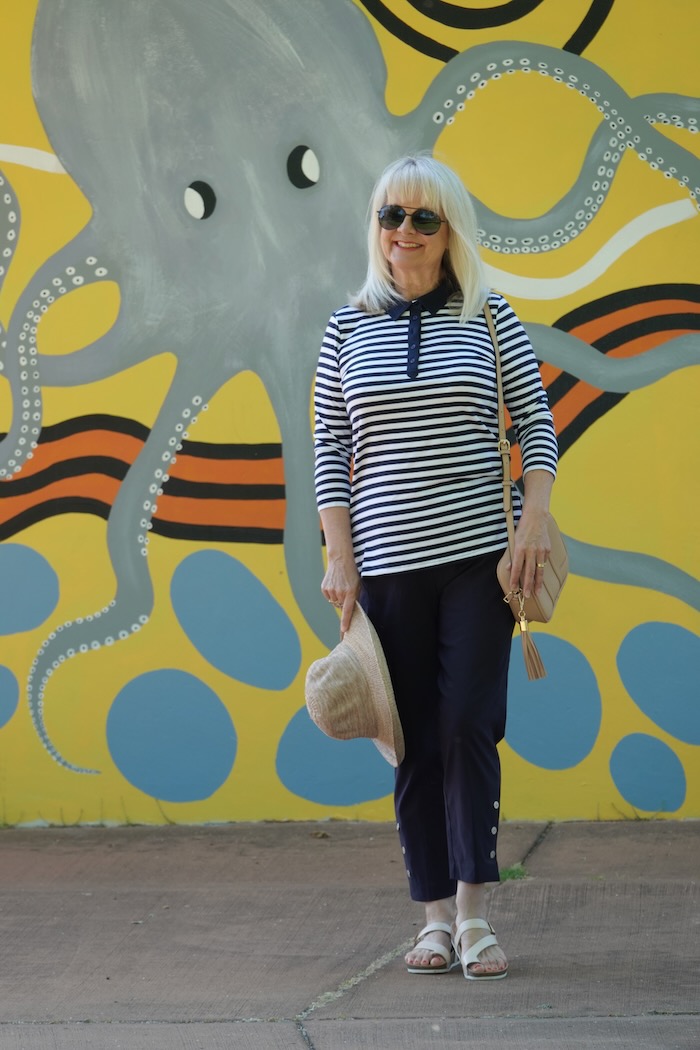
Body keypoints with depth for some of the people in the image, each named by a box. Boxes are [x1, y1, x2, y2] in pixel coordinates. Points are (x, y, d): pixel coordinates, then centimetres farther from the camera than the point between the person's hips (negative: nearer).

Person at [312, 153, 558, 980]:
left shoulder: (489, 318, 4)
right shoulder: (348, 328, 6)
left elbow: (537, 426, 6)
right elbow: (329, 449, 7)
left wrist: (534, 521, -7)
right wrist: (339, 558, 0)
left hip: (480, 555, -1)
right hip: (388, 563, 1)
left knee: (468, 725, -8)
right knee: (416, 740, 3)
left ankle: (474, 913, -4)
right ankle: (435, 918, 9)